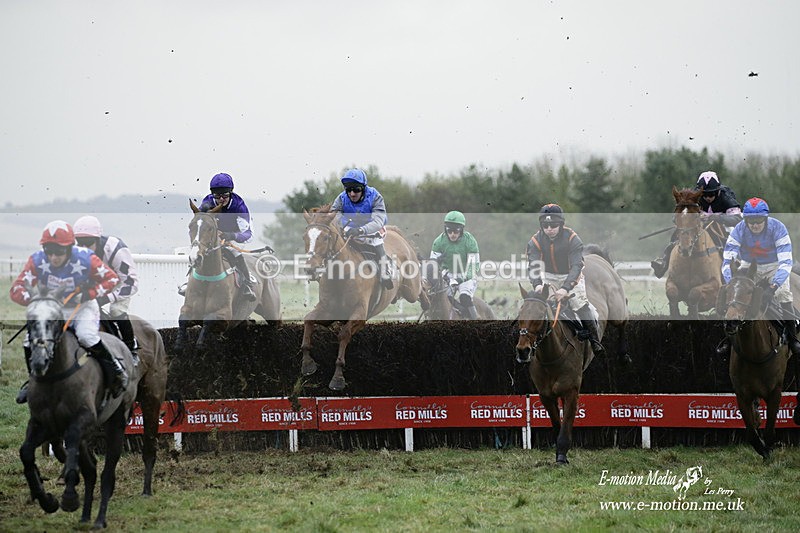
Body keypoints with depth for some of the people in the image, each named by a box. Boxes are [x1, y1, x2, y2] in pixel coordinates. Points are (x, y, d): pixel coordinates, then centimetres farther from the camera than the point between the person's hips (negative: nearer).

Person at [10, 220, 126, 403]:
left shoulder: (86, 259, -25)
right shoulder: (38, 261, -20)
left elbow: (111, 278, -13)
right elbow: (17, 289, -19)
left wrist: (90, 293, -27)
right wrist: (32, 299, -40)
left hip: (83, 308, -3)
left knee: (86, 336, -32)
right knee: (31, 341, -15)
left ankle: (116, 369, -9)